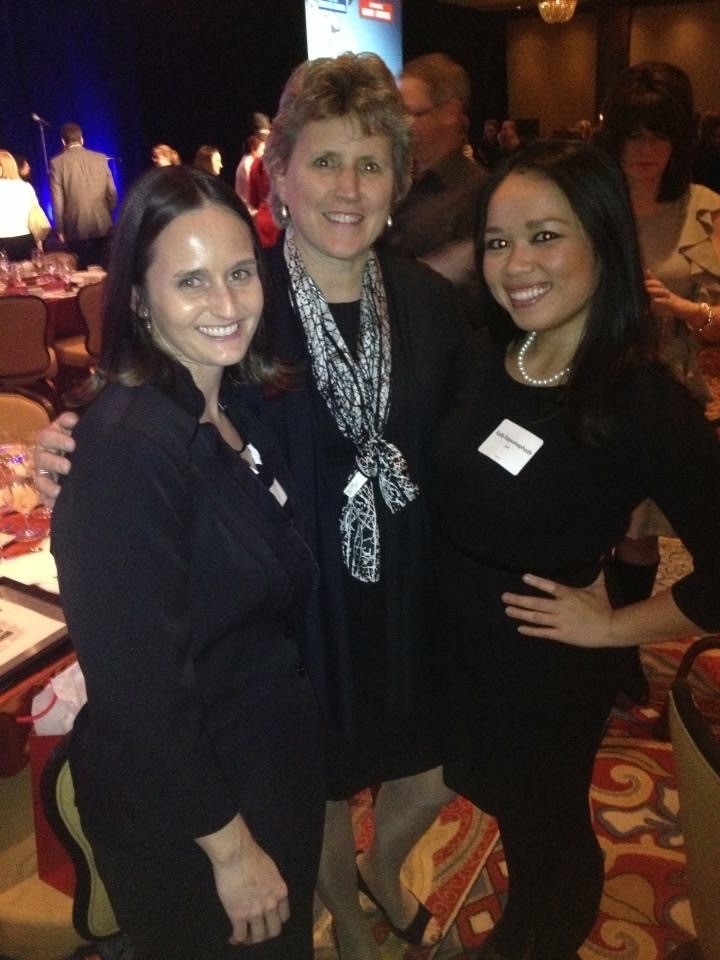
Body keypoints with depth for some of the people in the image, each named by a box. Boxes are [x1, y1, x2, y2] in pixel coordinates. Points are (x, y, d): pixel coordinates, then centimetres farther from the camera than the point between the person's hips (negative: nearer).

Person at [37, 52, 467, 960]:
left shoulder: (428, 302, -5)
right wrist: (81, 443, -26)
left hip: (408, 598, 4)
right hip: (290, 607, -3)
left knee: (435, 773, 22)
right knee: (321, 788, 21)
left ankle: (383, 869, 61)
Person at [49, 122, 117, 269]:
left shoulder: (57, 162, -3)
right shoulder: (101, 158, 3)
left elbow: (57, 200, -4)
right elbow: (112, 193, 7)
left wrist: (60, 229, 3)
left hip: (76, 228, -2)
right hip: (103, 225, 2)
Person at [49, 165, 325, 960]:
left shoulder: (235, 411, -2)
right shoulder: (127, 442, -27)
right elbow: (138, 679, -26)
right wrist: (229, 845, -17)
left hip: (274, 765, 7)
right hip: (183, 813, -7)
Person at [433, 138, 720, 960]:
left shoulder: (645, 404, -25)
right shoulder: (477, 367, -8)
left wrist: (614, 626, -17)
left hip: (545, 663, -5)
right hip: (452, 638, 6)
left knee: (545, 823, 22)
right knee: (502, 800, 29)